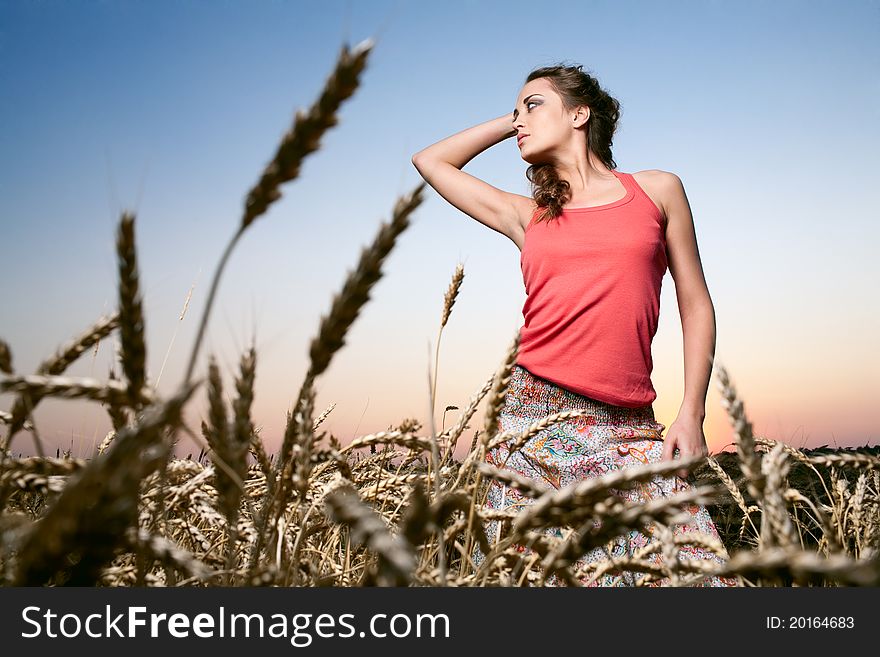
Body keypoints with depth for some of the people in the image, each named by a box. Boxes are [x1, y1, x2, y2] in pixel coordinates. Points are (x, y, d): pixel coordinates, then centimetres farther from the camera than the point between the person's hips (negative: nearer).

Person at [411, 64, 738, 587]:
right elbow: (430, 160, 23)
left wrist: (692, 412, 2)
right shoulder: (527, 216, 14)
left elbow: (695, 304, 10)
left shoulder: (658, 190, 11)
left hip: (630, 427, -1)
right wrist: (510, 122, 24)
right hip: (538, 413, 1)